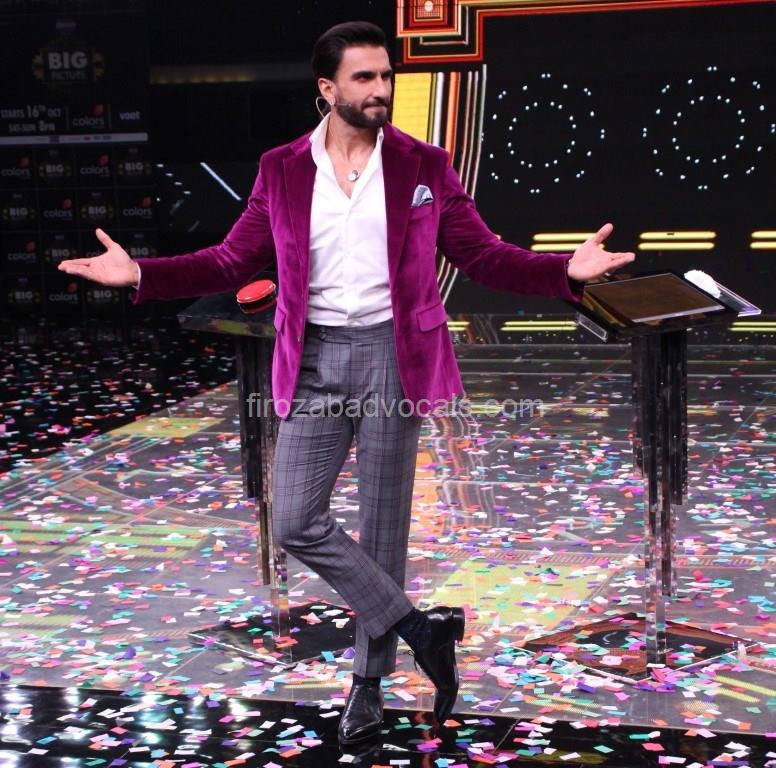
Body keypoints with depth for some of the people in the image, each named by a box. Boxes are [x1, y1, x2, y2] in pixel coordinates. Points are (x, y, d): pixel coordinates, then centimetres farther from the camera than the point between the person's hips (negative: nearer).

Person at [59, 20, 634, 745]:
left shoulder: (423, 166, 1)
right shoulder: (281, 170, 3)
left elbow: (483, 255, 0)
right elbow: (233, 260, 5)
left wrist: (566, 269, -16)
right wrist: (140, 273, -7)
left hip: (391, 356, -1)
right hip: (314, 359, 2)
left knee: (382, 525, 5)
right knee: (295, 521, -5)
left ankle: (369, 679, 22)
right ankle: (418, 628, 9)